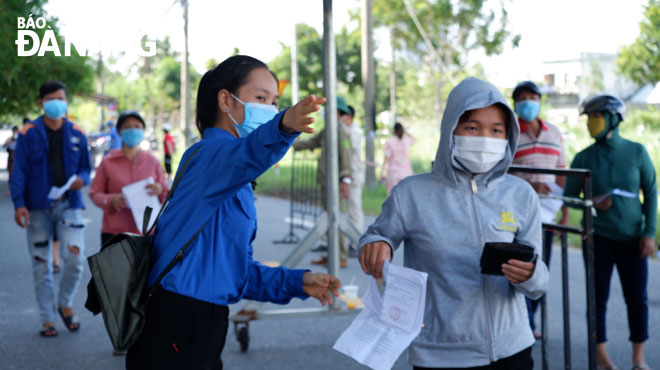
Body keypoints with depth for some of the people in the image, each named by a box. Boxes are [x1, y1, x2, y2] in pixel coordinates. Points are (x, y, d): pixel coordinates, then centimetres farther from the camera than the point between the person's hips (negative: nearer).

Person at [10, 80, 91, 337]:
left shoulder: (77, 135, 9)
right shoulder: (28, 134, 1)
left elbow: (85, 168, 15)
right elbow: (19, 171, -2)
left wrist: (81, 179, -9)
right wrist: (19, 204, -12)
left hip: (69, 204, 1)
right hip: (38, 207, -1)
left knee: (75, 259, -12)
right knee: (41, 265, 4)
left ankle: (65, 304, 14)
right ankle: (47, 319, 16)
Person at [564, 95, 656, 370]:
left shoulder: (636, 152, -2)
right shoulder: (584, 158, -2)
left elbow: (651, 192, 3)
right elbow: (569, 195, 5)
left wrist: (649, 233, -3)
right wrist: (591, 203, -15)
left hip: (632, 238, 0)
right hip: (599, 237, 0)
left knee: (637, 298, 3)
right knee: (599, 298, 2)